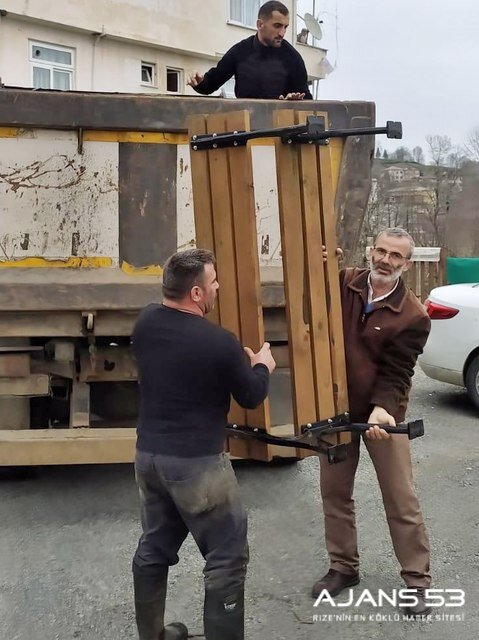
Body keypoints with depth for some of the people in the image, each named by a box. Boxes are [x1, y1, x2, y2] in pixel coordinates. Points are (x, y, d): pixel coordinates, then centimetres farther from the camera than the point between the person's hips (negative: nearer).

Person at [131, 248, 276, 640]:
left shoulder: (146, 323, -2)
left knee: (154, 549, 21)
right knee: (227, 558, 7)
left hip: (148, 454, 8)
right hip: (196, 463, -7)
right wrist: (262, 366, 14)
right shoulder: (219, 342, -21)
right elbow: (252, 397, -6)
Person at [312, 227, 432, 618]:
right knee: (334, 492, 14)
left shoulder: (413, 317, -13)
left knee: (401, 501, 4)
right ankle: (344, 567, 32)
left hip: (382, 413, -3)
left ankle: (417, 580, 21)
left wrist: (382, 409, -34)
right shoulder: (342, 283, -4)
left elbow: (394, 373, -15)